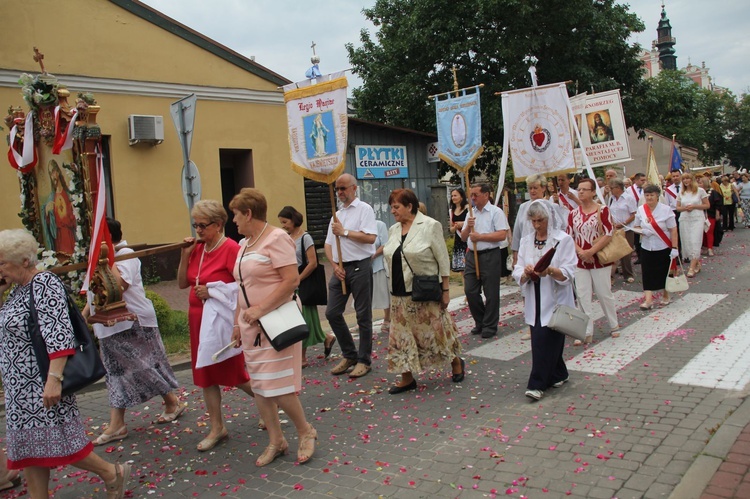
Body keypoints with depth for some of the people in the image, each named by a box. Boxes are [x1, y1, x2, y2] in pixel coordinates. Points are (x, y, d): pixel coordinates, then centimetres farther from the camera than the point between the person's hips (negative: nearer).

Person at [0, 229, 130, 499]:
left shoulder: (43, 284, -15)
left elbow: (58, 334, -23)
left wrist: (54, 379, -30)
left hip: (42, 383, -9)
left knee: (55, 441, -3)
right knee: (28, 445, 11)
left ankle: (112, 473, 14)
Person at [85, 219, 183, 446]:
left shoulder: (125, 255, -13)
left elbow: (121, 284, -30)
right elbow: (94, 293, 21)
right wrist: (83, 316, 17)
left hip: (133, 323, -9)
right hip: (109, 326, 9)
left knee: (145, 366, 0)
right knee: (116, 371, 9)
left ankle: (173, 403, 19)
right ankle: (116, 425, 14)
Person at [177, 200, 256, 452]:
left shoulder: (231, 249, -15)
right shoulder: (197, 249, 5)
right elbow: (182, 284, 9)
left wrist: (213, 292, -21)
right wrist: (185, 255, -1)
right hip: (199, 320, 7)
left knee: (234, 374, 4)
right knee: (206, 375, 11)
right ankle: (217, 428, 23)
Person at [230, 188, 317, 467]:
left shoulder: (276, 239, -11)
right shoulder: (245, 244, 15)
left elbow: (292, 279, -20)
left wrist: (261, 309, -22)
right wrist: (237, 322, 14)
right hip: (251, 327, 9)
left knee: (277, 386, -8)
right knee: (259, 386, 9)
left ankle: (305, 432, 14)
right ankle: (276, 441, 22)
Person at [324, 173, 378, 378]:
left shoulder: (364, 209, -2)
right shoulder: (337, 215, 18)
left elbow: (370, 238, -16)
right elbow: (328, 244, 16)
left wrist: (344, 232, -12)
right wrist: (334, 265, 0)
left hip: (359, 267, -7)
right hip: (340, 268, 7)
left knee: (363, 315, 1)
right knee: (332, 313, 4)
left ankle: (364, 360, 12)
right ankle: (349, 355, 19)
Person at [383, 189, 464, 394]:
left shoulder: (430, 226, -10)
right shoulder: (394, 230, 9)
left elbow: (442, 260, -9)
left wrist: (446, 290, -10)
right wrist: (393, 291, 13)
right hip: (401, 295, 6)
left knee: (436, 331, 5)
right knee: (402, 335, 6)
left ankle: (457, 363, 29)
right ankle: (407, 378, 17)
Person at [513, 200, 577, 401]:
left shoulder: (563, 240, -3)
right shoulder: (526, 241, 11)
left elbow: (568, 273, -10)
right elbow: (517, 273, 5)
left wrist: (550, 270, -29)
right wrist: (526, 273, -18)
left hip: (555, 301, -5)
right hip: (535, 301, 5)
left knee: (546, 340, -8)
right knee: (539, 340, 7)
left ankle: (537, 384, -3)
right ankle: (558, 375, 28)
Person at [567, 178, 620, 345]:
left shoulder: (603, 210, -6)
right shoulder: (573, 214, 6)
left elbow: (608, 235, -12)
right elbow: (569, 237, 4)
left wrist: (590, 251, -20)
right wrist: (580, 252, -13)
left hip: (600, 260, -3)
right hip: (580, 262, 3)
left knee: (604, 294, 6)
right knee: (583, 296, 2)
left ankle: (614, 326, 27)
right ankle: (587, 332, 9)